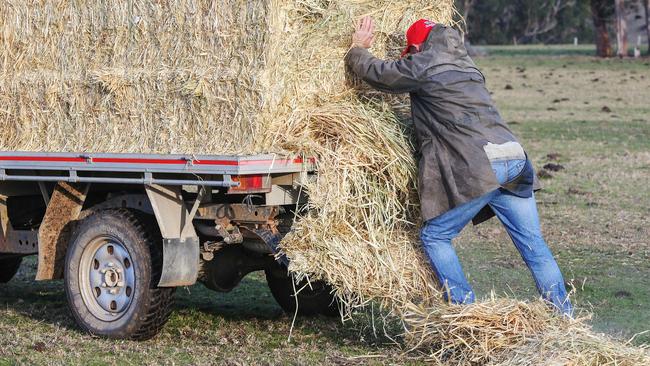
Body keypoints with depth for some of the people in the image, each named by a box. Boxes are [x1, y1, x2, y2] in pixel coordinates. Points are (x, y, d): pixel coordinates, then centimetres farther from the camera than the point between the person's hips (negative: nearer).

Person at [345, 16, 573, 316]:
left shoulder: (423, 65, 3)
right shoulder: (466, 67, 27)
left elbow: (374, 72, 12)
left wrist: (358, 49, 32)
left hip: (479, 168, -7)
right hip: (515, 160, 7)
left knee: (435, 236, 8)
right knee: (532, 243, 9)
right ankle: (564, 317, 7)